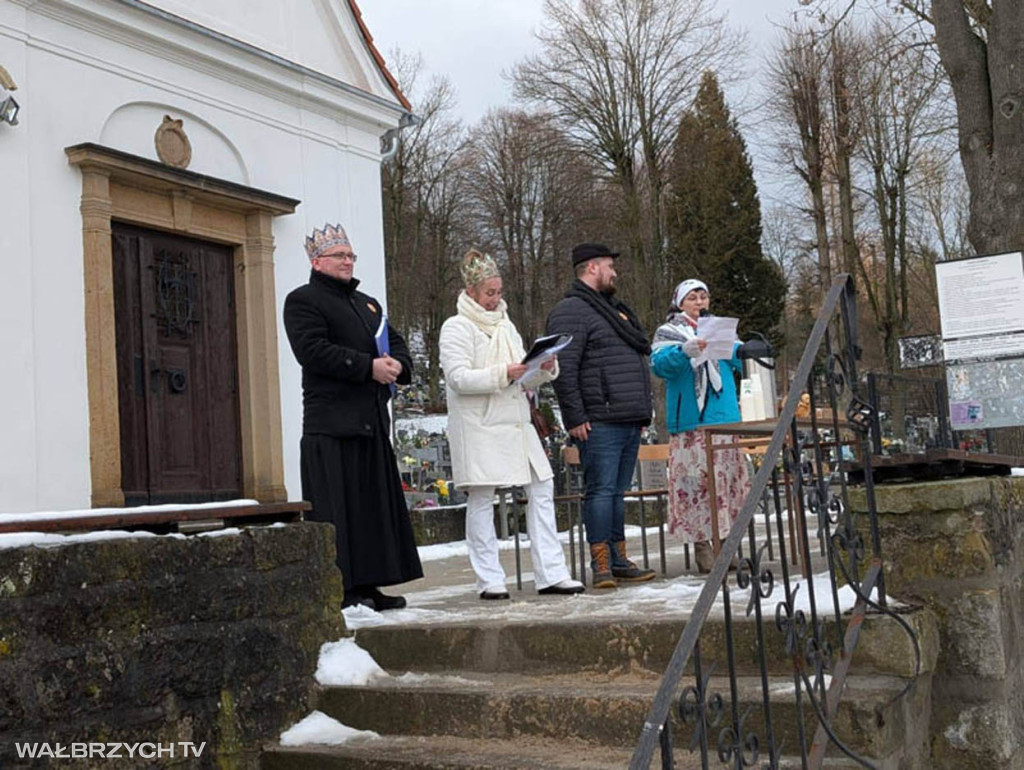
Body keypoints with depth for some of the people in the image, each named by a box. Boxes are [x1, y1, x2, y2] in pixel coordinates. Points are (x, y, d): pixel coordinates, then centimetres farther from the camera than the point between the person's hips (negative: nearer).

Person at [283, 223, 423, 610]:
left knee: (376, 502, 9)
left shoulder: (368, 303, 24)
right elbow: (312, 350, -15)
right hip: (332, 422, -8)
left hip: (372, 418, 8)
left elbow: (397, 343, 22)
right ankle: (340, 589, -3)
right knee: (339, 507, -7)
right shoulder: (303, 300, 0)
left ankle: (368, 584, 16)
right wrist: (369, 367, -18)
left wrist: (397, 365, -2)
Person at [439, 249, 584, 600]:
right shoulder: (456, 328, -3)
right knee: (481, 497, -3)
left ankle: (551, 574, 6)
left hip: (515, 423, 7)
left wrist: (544, 370, 0)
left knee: (542, 488, 2)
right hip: (478, 426, -7)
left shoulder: (505, 325, 19)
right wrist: (503, 374, -22)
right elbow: (458, 378, -14)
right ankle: (489, 580, 5)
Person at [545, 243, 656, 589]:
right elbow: (563, 368, -16)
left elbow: (638, 358, 30)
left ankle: (619, 560, 17)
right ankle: (601, 564, -4)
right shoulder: (571, 311, -7)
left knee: (617, 492, 11)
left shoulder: (614, 309, 24)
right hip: (599, 424, -9)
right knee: (601, 489, -8)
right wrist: (575, 418, -19)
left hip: (630, 421, 9)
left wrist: (642, 412, 23)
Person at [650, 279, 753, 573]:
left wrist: (741, 350, -4)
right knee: (695, 479, -11)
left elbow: (741, 360, 17)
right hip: (690, 422, -4)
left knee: (727, 477, 1)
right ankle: (701, 543, -5)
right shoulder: (668, 332, 9)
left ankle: (727, 540, 7)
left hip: (724, 417, 4)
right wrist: (685, 351, -26)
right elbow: (659, 363, -9)